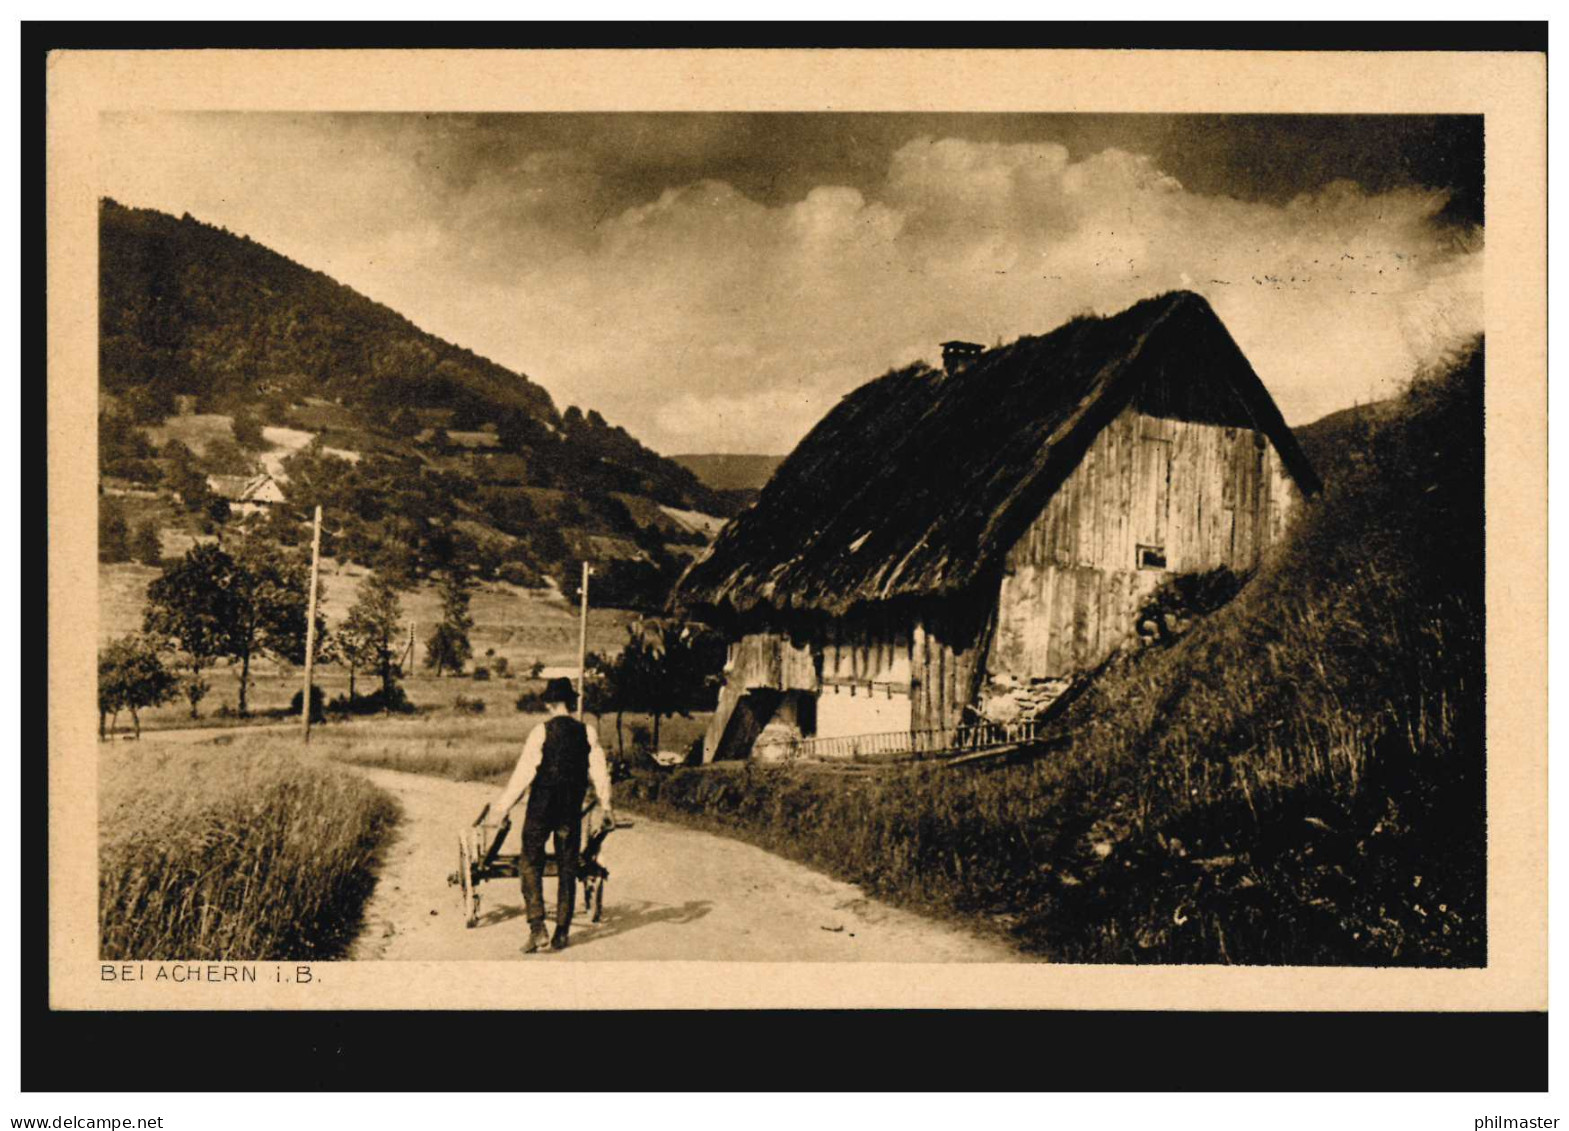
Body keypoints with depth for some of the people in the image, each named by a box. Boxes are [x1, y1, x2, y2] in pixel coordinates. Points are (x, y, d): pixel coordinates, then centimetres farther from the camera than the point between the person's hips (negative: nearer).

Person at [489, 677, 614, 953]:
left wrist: (504, 804, -1)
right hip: (571, 810, 3)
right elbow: (599, 772, 2)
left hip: (540, 808, -3)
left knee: (530, 864, 6)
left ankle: (538, 929, -6)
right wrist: (606, 806, 12)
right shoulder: (588, 733, 0)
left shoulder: (541, 732, -8)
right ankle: (561, 934, 11)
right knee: (567, 869, 10)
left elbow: (524, 773, -9)